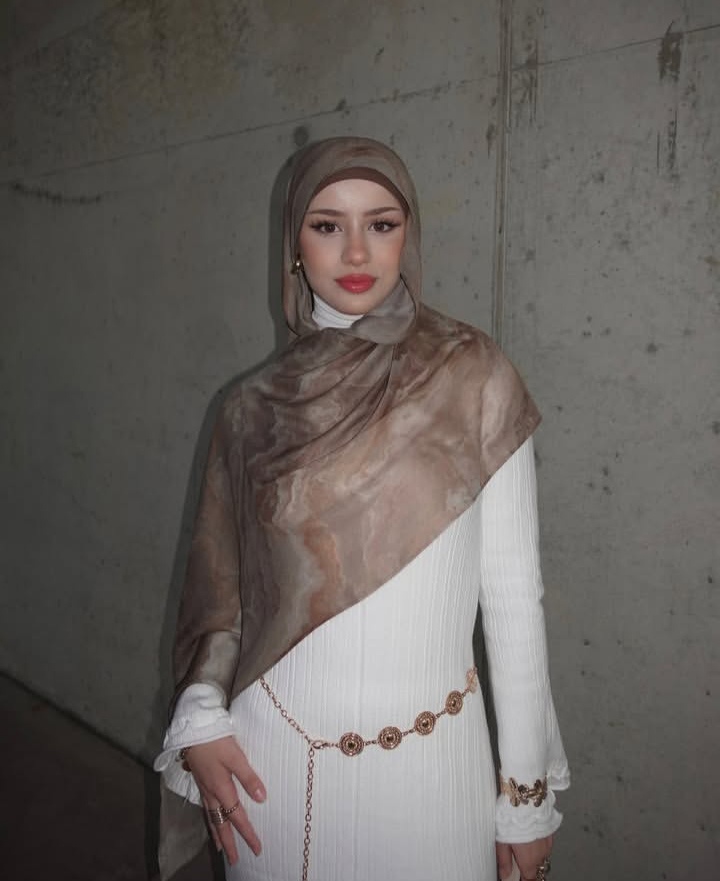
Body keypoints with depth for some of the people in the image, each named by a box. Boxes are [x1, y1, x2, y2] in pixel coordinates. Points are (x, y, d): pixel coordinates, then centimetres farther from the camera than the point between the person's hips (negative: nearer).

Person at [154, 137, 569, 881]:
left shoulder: (474, 378, -9)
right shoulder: (254, 408, -2)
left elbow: (512, 594, -7)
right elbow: (221, 586, 6)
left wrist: (526, 796, -3)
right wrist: (200, 719, -8)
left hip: (428, 762, -1)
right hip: (273, 758, 2)